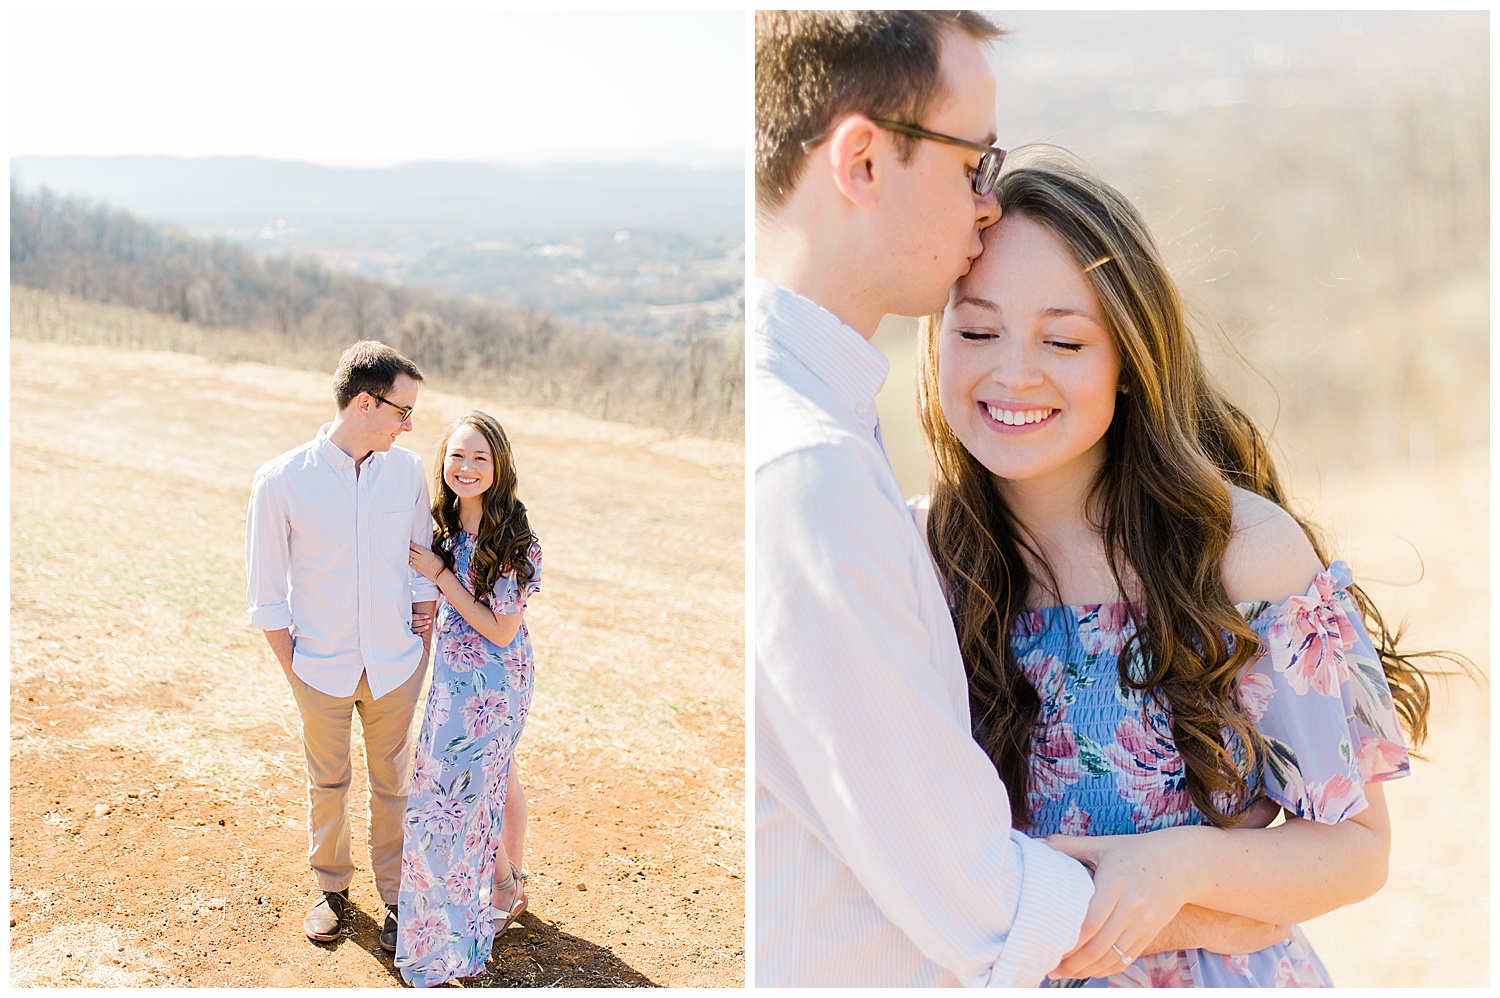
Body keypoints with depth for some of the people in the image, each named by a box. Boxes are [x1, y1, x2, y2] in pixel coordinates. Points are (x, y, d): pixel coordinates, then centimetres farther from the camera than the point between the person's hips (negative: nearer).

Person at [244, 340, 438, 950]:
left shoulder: (406, 470, -6)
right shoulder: (281, 481, -14)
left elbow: (426, 546, 11)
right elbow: (266, 594, -7)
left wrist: (424, 602, 0)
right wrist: (292, 667, -5)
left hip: (395, 664, 2)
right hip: (321, 666, -2)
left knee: (391, 784, 14)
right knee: (327, 784, 17)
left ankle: (396, 895, 31)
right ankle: (332, 887, 40)